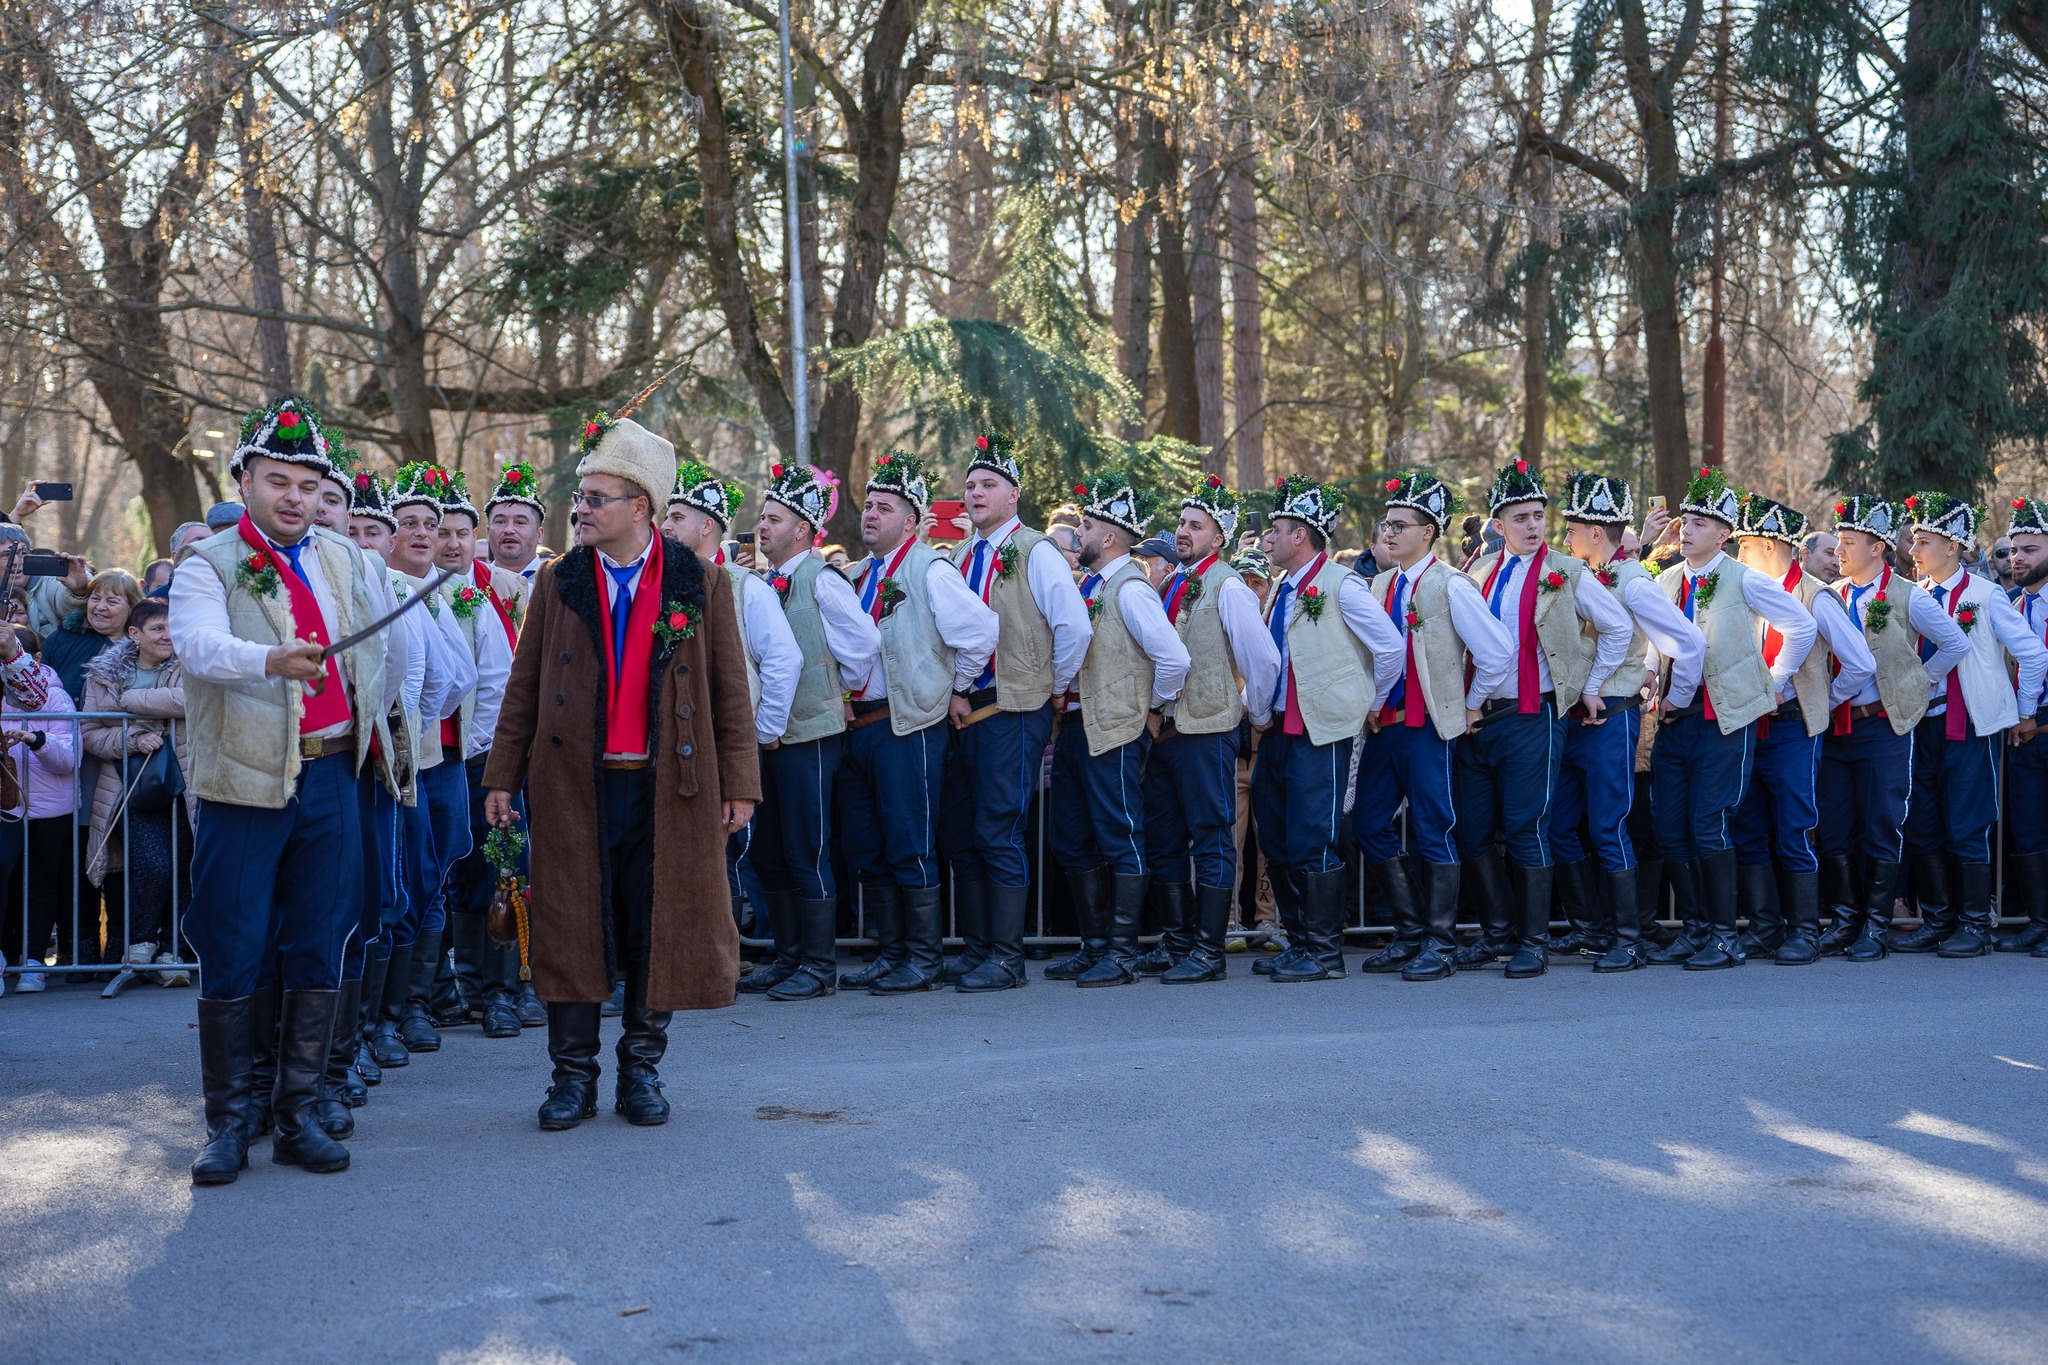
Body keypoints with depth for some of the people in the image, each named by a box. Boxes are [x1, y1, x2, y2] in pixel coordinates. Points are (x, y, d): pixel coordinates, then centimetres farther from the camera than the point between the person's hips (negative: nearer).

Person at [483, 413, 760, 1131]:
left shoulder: (698, 584, 1)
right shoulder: (557, 580, 6)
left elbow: (730, 690, 3)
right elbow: (524, 684, 8)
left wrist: (739, 783, -1)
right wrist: (503, 775, 4)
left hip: (669, 785, -1)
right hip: (574, 783, 1)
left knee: (659, 928, 5)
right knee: (571, 927, 3)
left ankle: (642, 1068, 19)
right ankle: (573, 1074, 14)